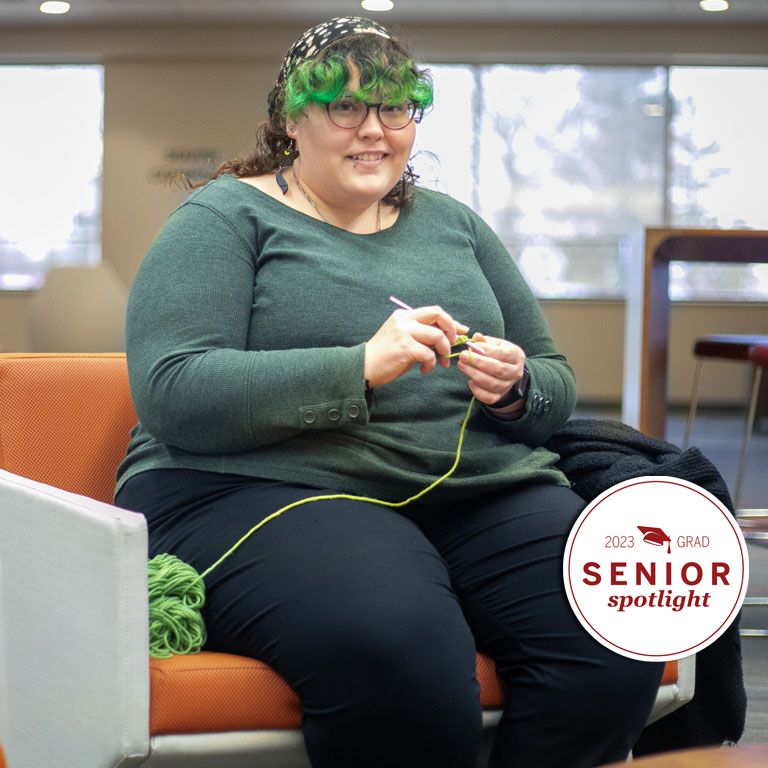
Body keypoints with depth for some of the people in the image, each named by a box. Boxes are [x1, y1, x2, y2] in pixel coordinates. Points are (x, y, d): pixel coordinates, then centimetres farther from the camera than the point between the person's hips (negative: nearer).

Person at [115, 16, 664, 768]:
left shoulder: (452, 222, 23)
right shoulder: (226, 217, 6)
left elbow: (556, 387, 24)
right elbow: (170, 393, -10)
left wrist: (516, 391, -2)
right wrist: (361, 367, -19)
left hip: (480, 489, 5)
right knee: (398, 655, -38)